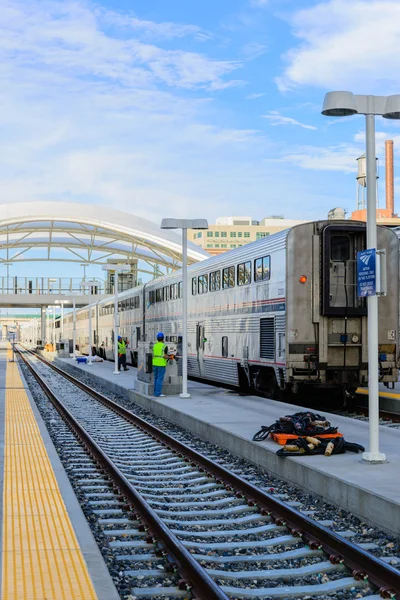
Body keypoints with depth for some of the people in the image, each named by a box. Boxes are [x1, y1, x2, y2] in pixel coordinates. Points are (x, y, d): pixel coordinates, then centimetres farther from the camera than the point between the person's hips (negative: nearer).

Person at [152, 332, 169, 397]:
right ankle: (158, 393, -7)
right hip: (161, 364, -6)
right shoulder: (164, 346, -11)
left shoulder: (154, 346, 7)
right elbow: (165, 356, -16)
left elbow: (153, 355, 10)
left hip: (155, 364, 6)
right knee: (160, 379, -5)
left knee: (156, 378, 14)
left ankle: (155, 392, 16)